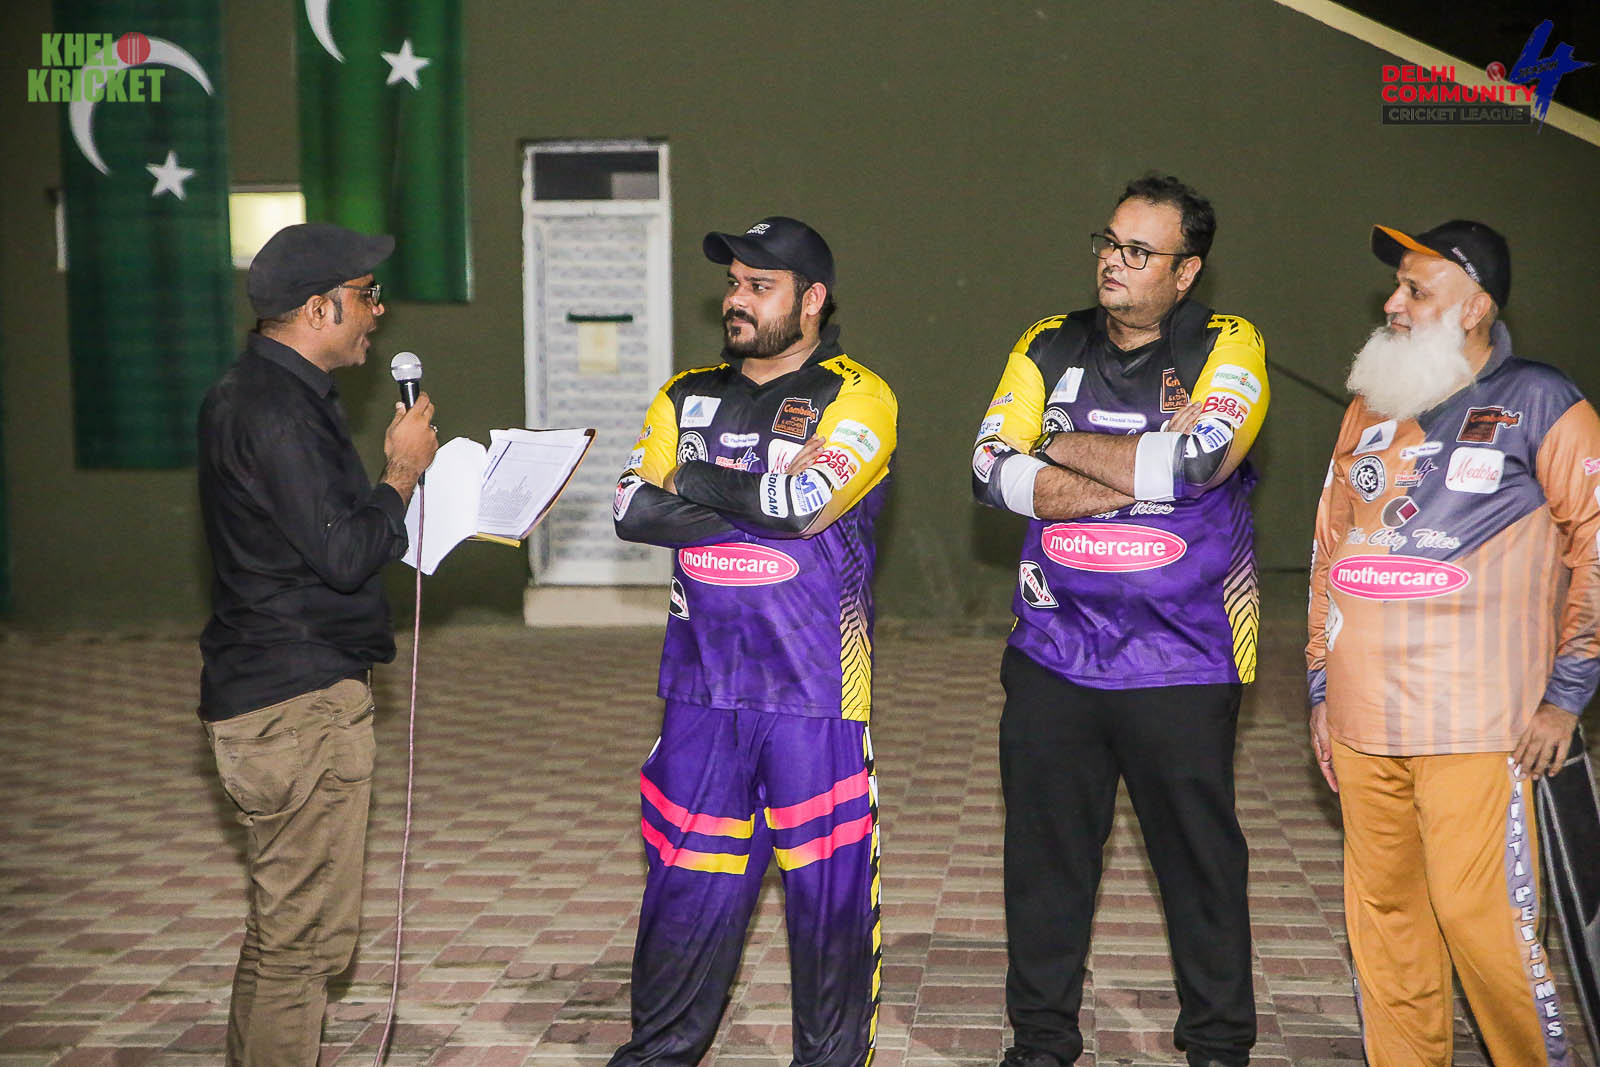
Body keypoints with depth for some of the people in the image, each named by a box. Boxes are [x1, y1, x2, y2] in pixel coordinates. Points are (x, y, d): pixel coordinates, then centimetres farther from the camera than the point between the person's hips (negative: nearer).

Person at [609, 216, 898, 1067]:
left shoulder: (855, 397, -1)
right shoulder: (687, 397, 13)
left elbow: (809, 498, -18)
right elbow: (633, 509, -3)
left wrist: (701, 483, -6)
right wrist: (762, 506, -11)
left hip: (814, 691, -4)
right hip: (702, 686, 4)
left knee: (828, 887, 2)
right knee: (685, 881, 10)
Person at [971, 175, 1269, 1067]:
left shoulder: (1228, 349, -2)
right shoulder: (1049, 348, 7)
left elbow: (1191, 462, -20)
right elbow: (993, 471, -5)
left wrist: (1069, 445, -8)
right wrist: (1137, 480, -14)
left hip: (1181, 661, -3)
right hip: (1054, 655, 3)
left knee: (1201, 857, 6)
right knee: (1045, 851, 9)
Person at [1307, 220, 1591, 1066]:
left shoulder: (1539, 403, -1)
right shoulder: (1369, 409, 15)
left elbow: (1595, 541, -3)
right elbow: (1328, 546, 19)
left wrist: (1566, 694, -6)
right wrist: (1323, 688, 15)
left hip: (1474, 725, -5)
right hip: (1364, 722, 5)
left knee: (1479, 915, -9)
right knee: (1383, 910, 9)